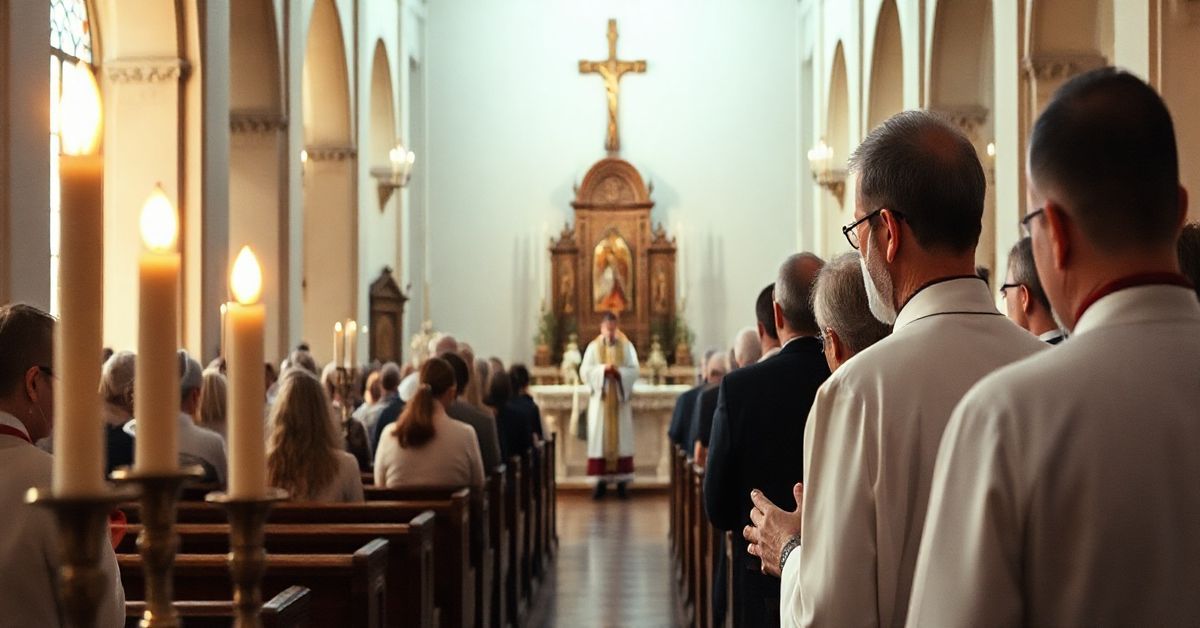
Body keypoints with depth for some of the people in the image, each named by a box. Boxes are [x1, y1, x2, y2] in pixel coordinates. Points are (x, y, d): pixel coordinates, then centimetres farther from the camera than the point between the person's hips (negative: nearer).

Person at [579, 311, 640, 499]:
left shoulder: (627, 346, 5)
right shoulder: (593, 347, 3)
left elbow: (634, 371, -1)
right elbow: (585, 371, -5)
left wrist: (619, 372, -18)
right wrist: (603, 369, -20)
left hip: (621, 399, 0)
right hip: (600, 399, 0)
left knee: (621, 438, -1)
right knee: (600, 438, -3)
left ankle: (622, 480, 3)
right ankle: (601, 480, 0)